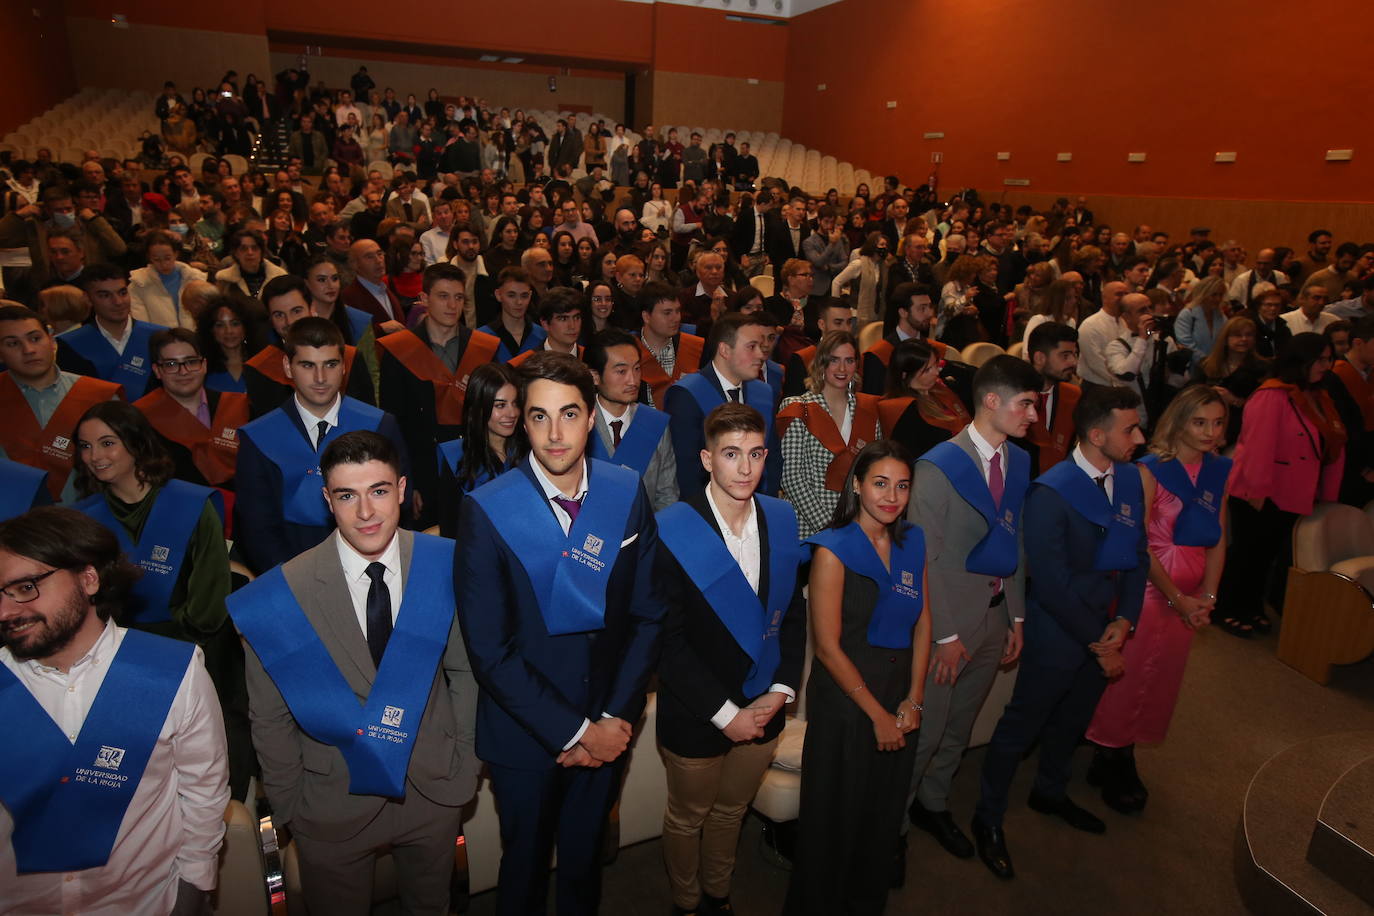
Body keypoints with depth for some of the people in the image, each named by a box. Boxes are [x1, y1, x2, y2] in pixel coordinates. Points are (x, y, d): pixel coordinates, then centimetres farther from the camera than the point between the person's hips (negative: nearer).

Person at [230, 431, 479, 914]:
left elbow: (466, 672, -2)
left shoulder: (447, 568, -14)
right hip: (332, 804, -1)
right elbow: (270, 719, -8)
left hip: (434, 795, 2)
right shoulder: (281, 597, -19)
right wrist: (288, 805, 0)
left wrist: (465, 764, 1)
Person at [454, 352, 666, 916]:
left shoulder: (627, 494, -8)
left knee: (585, 861, 24)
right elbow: (489, 652, -18)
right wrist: (575, 732, -16)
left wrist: (616, 717, -10)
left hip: (608, 728, 3)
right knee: (526, 867, 20)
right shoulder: (486, 511, -18)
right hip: (525, 735, -2)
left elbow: (648, 613, -4)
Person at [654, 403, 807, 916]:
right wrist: (725, 714, -17)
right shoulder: (672, 531, -20)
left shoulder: (781, 519, -4)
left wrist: (780, 691, -7)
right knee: (688, 818, 19)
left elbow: (794, 612, 3)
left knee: (731, 812, 25)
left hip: (763, 707, 4)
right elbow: (669, 640, -19)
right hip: (696, 715, -4)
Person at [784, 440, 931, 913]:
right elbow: (828, 646, -15)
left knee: (884, 813, 20)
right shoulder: (834, 550, -15)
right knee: (835, 818, 10)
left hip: (900, 701, 5)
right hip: (844, 701, -5)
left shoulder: (913, 542, 3)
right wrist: (876, 713, -12)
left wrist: (914, 698, -3)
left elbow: (922, 621, 6)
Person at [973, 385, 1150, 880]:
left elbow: (1138, 556, 4)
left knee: (1073, 719, 26)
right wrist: (1097, 642, -17)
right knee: (1022, 726, 7)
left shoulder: (1130, 479, -1)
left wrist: (1124, 621, -7)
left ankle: (1050, 793, 51)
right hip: (1056, 635, -7)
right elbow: (1052, 583, -23)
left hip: (1103, 632, 7)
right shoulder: (1050, 494, -24)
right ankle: (987, 819, 27)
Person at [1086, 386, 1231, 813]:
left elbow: (1218, 540, 7)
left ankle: (1123, 759, 30)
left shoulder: (1217, 473, 4)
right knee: (1128, 676, 2)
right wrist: (1176, 597, -13)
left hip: (1190, 596, 6)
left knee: (1163, 680, 13)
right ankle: (1108, 761, 22)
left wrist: (1207, 595, -3)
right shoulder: (1152, 469, -13)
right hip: (1148, 589, -6)